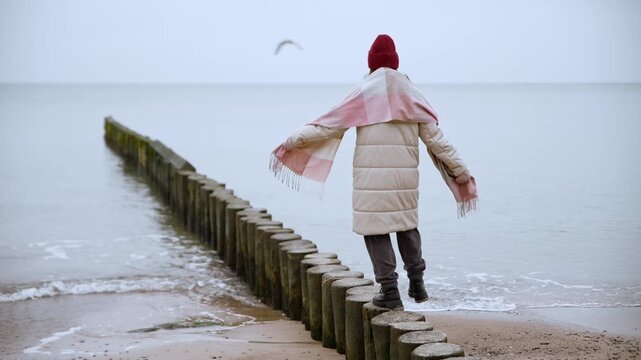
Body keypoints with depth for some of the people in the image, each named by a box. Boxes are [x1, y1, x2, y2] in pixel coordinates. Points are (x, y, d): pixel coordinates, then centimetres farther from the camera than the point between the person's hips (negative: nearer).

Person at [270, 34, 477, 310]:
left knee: (376, 230, 4)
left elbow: (327, 125, -3)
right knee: (407, 225, 21)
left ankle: (390, 291, 1)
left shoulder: (363, 93, -1)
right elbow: (436, 138, 5)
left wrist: (292, 142, 5)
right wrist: (461, 172, 11)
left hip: (371, 177, -3)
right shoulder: (412, 93, 7)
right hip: (405, 176, 4)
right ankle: (417, 283, 20)